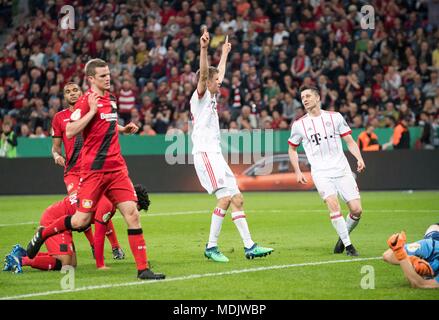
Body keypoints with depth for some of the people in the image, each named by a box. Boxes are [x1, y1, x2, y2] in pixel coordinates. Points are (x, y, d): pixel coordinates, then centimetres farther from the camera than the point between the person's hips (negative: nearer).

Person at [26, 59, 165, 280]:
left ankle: (143, 269, -5)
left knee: (132, 214, -6)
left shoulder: (110, 99, 14)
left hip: (116, 168, 6)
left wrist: (124, 128, 17)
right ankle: (43, 233, 23)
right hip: (93, 169, -6)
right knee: (81, 221, -4)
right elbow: (70, 132, -19)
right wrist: (92, 110, -22)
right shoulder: (86, 100, -9)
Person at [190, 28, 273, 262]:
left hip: (215, 155, 10)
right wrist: (203, 49, -35)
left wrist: (224, 53, 49)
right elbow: (204, 74, -21)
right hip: (205, 153, -10)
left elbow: (218, 74, 40)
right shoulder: (200, 96, -2)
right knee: (225, 198, -17)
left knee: (237, 199, 4)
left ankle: (249, 246, 2)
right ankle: (211, 247, -12)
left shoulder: (211, 97, 21)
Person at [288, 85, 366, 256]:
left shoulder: (335, 117, 6)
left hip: (342, 170, 1)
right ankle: (347, 244, -14)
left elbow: (350, 141, 10)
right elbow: (292, 149, 19)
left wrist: (359, 158, -6)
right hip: (320, 173, -1)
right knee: (333, 205, -23)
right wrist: (297, 171, 9)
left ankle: (343, 237, 19)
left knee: (356, 210, -7)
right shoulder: (299, 124, 6)